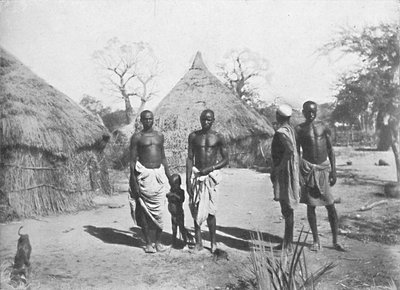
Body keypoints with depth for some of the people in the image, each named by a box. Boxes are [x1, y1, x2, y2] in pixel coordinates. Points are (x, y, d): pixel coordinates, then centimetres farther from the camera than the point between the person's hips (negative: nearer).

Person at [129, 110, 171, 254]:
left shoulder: (160, 136, 13)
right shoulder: (137, 137, 0)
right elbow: (132, 160, -3)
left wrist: (169, 177, 17)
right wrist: (134, 181, -10)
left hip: (159, 174, 4)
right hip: (144, 176, -4)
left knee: (159, 210, 4)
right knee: (145, 211, 0)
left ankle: (158, 241, 15)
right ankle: (148, 243, 11)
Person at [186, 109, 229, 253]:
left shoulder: (218, 138, 1)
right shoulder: (193, 136, 6)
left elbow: (225, 160, 3)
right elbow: (189, 158, 4)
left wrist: (210, 168, -11)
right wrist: (188, 180, -3)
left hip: (211, 175, -2)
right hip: (196, 174, 2)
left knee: (210, 210, -5)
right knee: (196, 209, 2)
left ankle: (213, 242, 8)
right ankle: (198, 242, 10)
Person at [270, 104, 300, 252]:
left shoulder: (281, 131, -16)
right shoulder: (289, 128, 12)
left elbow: (290, 150, -31)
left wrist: (279, 167, -21)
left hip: (284, 172, -10)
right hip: (289, 171, 10)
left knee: (287, 208, -4)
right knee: (287, 208, 14)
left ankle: (288, 244, 4)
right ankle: (287, 242, 23)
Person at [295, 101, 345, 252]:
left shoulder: (323, 127, 7)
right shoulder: (299, 129, 3)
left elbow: (331, 150, 9)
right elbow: (296, 153, 3)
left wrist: (333, 170, 1)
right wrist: (298, 174, -4)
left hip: (324, 167, 1)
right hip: (308, 169, -1)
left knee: (331, 206, 0)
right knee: (310, 206, 2)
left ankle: (335, 241, 10)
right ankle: (316, 241, 13)